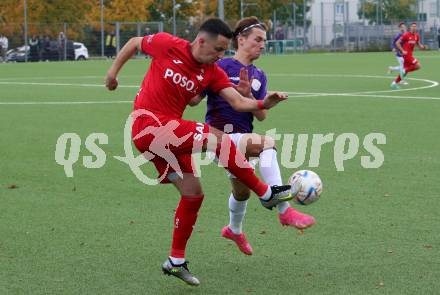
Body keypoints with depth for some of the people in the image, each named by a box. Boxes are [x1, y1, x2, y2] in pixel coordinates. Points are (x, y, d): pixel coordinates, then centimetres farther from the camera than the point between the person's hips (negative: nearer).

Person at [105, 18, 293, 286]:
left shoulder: (213, 73, 3)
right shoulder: (167, 45, -9)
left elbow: (238, 102, -7)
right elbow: (134, 43, 9)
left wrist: (262, 104, -25)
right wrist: (113, 71, 13)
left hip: (169, 133, 7)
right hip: (149, 124, -7)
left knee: (194, 193, 6)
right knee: (218, 139, -21)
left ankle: (176, 261, 20)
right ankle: (266, 194, -9)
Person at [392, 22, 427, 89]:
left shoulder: (417, 36, 9)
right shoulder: (406, 35, -12)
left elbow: (418, 45, 22)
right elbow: (397, 43, -9)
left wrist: (423, 47, 0)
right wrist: (402, 51, -17)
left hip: (410, 54, 8)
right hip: (406, 54, -8)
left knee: (406, 70, 11)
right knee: (418, 66, -18)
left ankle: (395, 83, 17)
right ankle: (404, 71, -6)